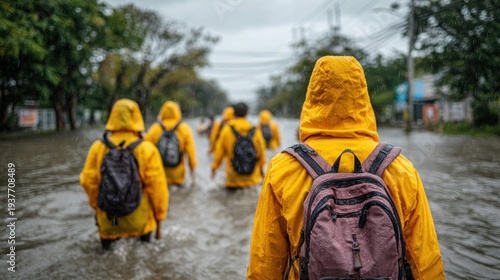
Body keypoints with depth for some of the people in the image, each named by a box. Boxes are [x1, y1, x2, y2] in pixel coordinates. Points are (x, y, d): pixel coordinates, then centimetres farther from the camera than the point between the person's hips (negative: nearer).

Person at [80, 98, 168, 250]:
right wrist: (160, 213, 3)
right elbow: (157, 186, -13)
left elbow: (88, 180, -4)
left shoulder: (98, 147, -7)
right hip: (139, 221, -2)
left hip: (108, 221, 2)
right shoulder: (147, 150, -13)